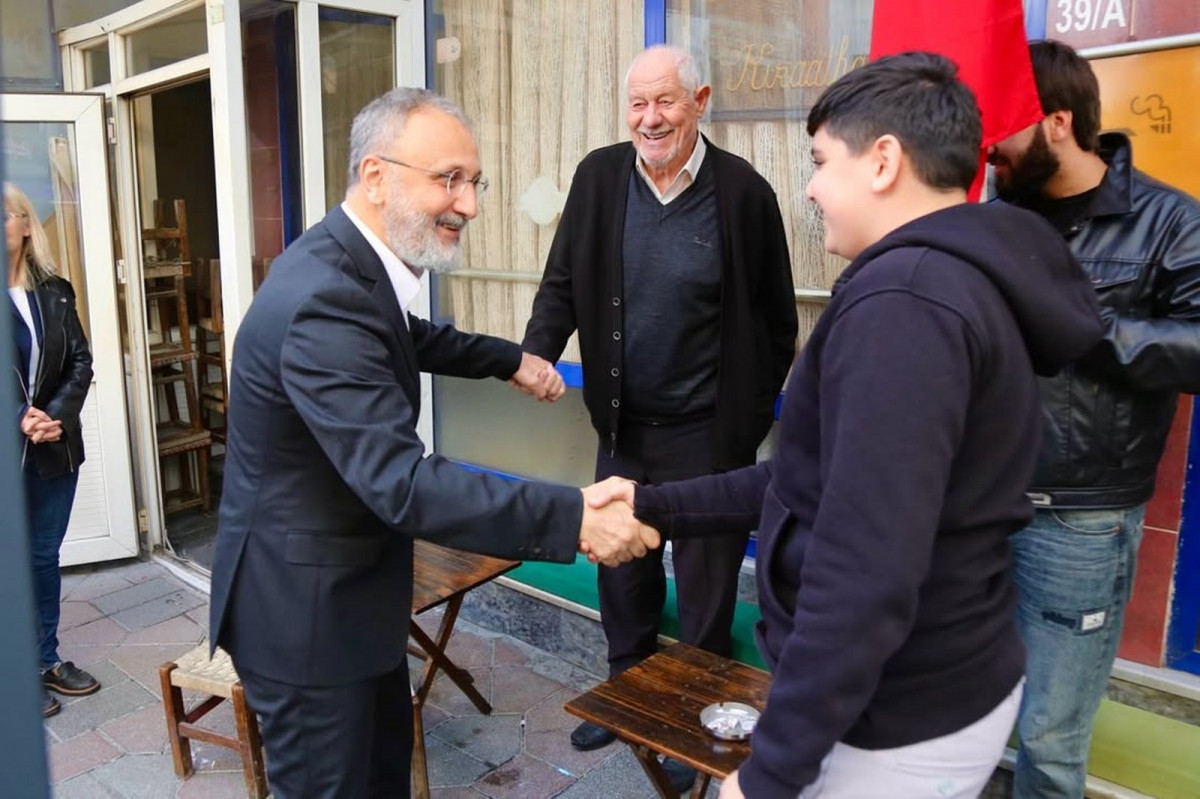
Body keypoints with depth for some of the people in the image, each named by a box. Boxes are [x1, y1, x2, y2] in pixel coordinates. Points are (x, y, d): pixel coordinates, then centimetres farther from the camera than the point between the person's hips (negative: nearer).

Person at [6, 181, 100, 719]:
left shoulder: (54, 293, 5)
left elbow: (81, 362, 3)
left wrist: (55, 415, -12)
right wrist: (19, 420, -18)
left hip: (55, 448, 3)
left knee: (45, 557, 15)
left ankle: (48, 660, 30)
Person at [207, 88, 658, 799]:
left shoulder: (349, 260, 0)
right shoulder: (324, 301, -30)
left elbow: (411, 339, 23)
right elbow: (403, 482, -37)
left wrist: (510, 359, 19)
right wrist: (572, 518, -39)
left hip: (350, 581, 9)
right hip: (303, 603, -9)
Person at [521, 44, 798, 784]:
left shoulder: (744, 190, -11)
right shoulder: (599, 176, -1)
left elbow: (777, 317, -4)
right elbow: (563, 283, 3)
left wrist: (753, 414, -3)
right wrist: (536, 356, -12)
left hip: (709, 432, -4)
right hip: (623, 425, 4)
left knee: (706, 583, 12)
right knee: (621, 567, 19)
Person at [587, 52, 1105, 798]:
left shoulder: (905, 299, -24)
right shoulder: (967, 283, 10)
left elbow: (865, 578, -30)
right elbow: (821, 477, 10)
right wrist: (658, 505, 7)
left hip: (902, 729, -9)